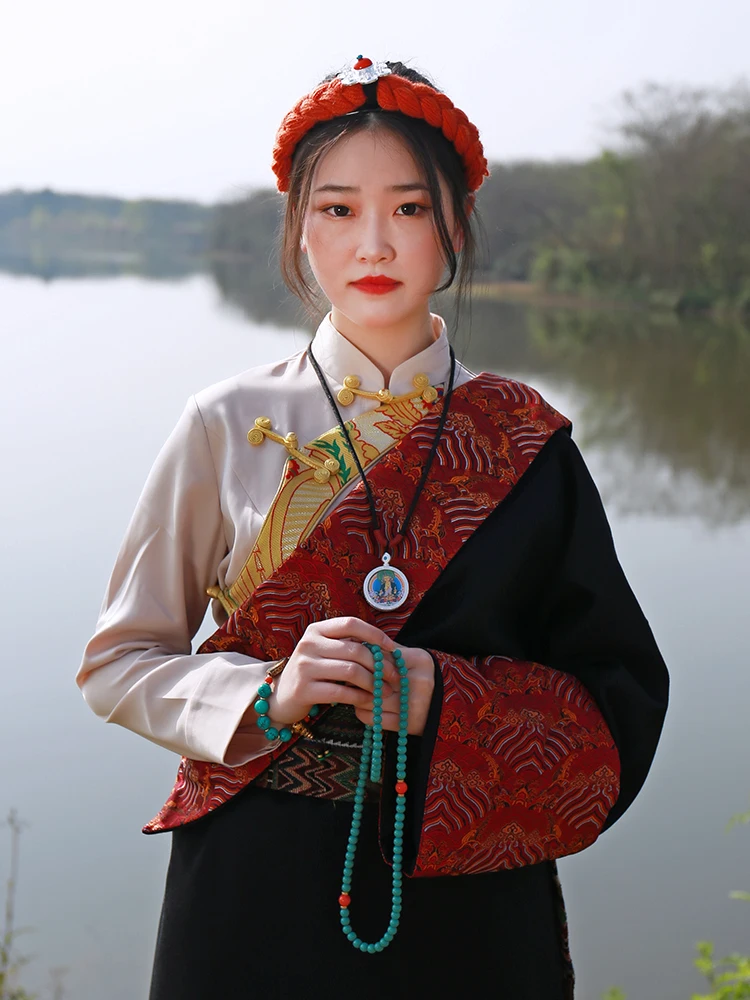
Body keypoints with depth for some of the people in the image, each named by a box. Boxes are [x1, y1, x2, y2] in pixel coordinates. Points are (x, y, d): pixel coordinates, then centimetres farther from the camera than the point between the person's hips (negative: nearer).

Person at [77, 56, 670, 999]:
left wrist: (449, 697, -16)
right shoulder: (228, 427, -2)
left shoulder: (527, 443, -1)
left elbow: (621, 698, 1)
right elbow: (119, 663, 2)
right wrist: (267, 697, -16)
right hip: (260, 881, 0)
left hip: (470, 894, 1)